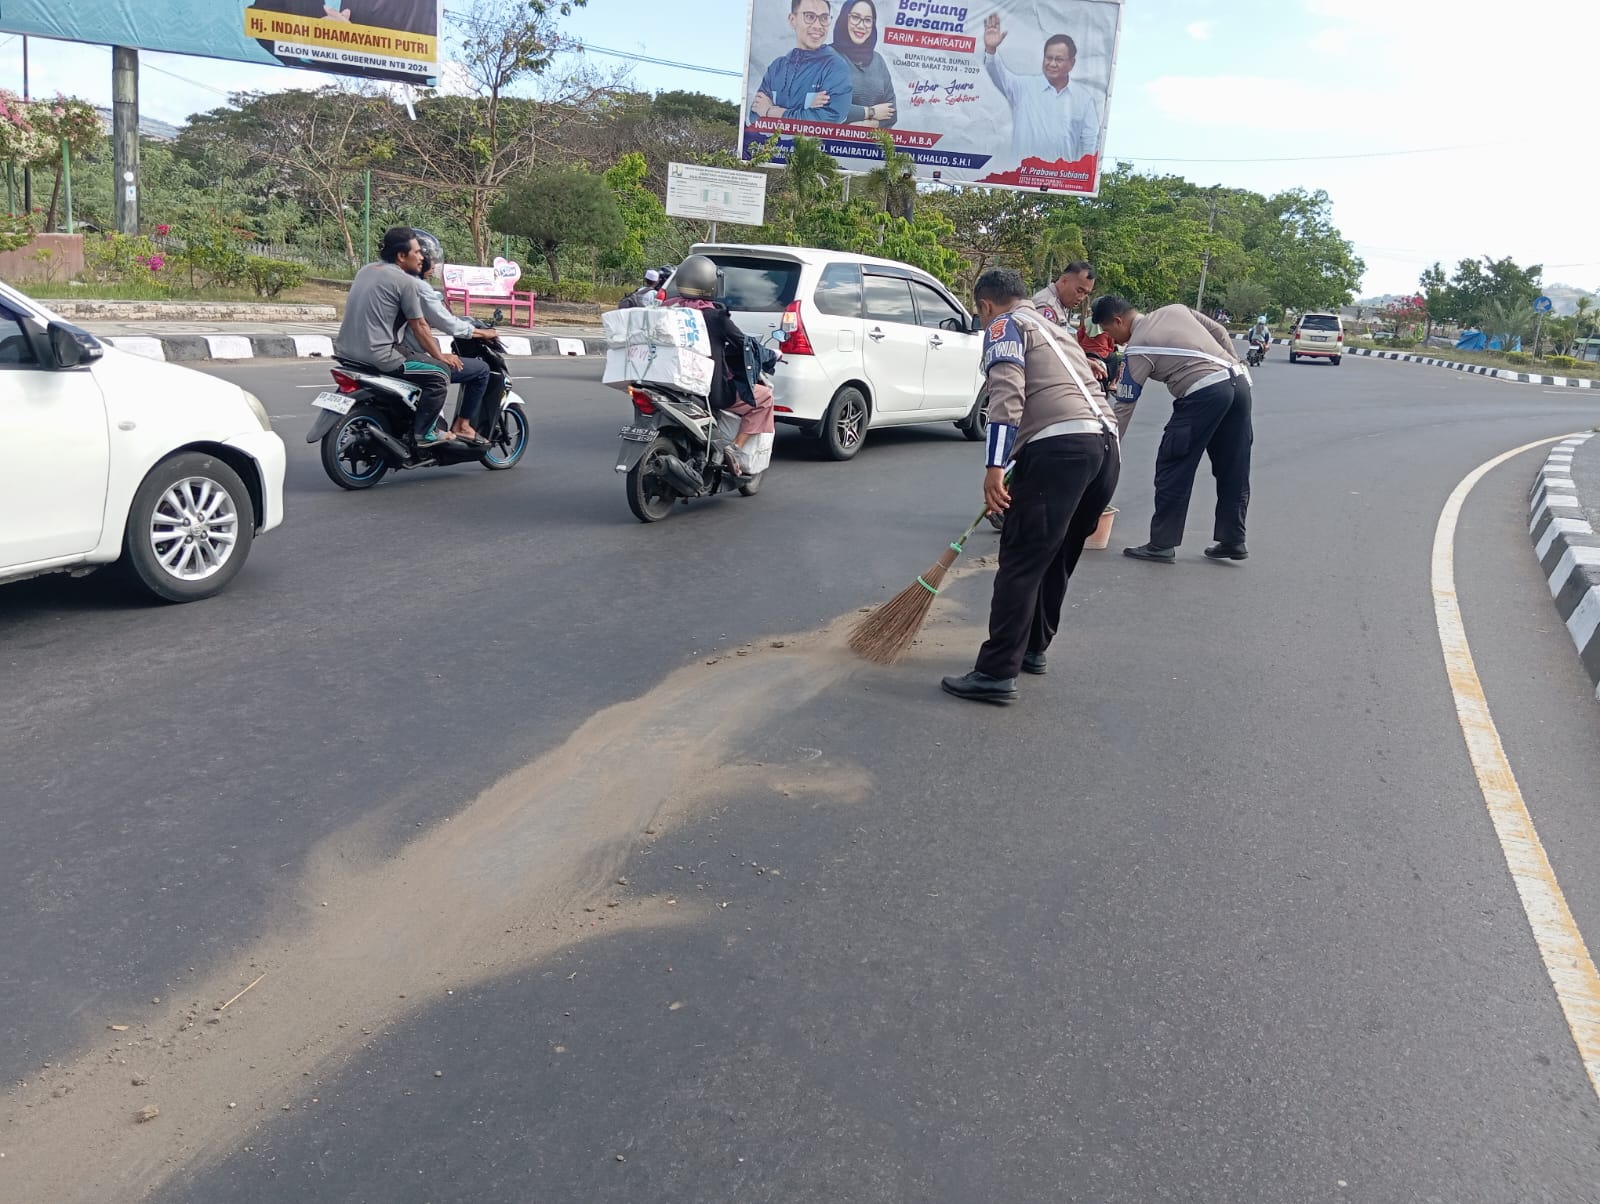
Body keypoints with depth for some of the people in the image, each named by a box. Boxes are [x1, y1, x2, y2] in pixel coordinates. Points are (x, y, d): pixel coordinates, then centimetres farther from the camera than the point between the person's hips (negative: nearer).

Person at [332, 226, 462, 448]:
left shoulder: (366, 271, 17)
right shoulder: (406, 281, -9)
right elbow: (418, 327, -5)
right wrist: (440, 356, 10)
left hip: (345, 349, 9)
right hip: (377, 354, -9)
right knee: (440, 373, -1)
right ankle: (423, 434, -2)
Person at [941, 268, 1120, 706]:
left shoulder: (1005, 325, 9)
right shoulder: (1054, 330, 35)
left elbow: (1007, 392, -10)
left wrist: (995, 466, -17)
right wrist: (1016, 473, 54)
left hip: (1059, 445, -9)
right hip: (1106, 444, 9)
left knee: (1020, 562, -8)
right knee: (1057, 559, 20)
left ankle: (997, 673, -9)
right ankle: (1033, 648, 31)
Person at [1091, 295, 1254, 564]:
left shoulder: (1137, 348, -2)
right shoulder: (1175, 309, 18)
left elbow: (1125, 406, -2)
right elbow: (1220, 333, 20)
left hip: (1204, 392, -8)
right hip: (1239, 379, 8)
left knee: (1173, 468, 1)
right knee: (1233, 469, 13)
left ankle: (1162, 544, 4)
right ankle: (1233, 541, 22)